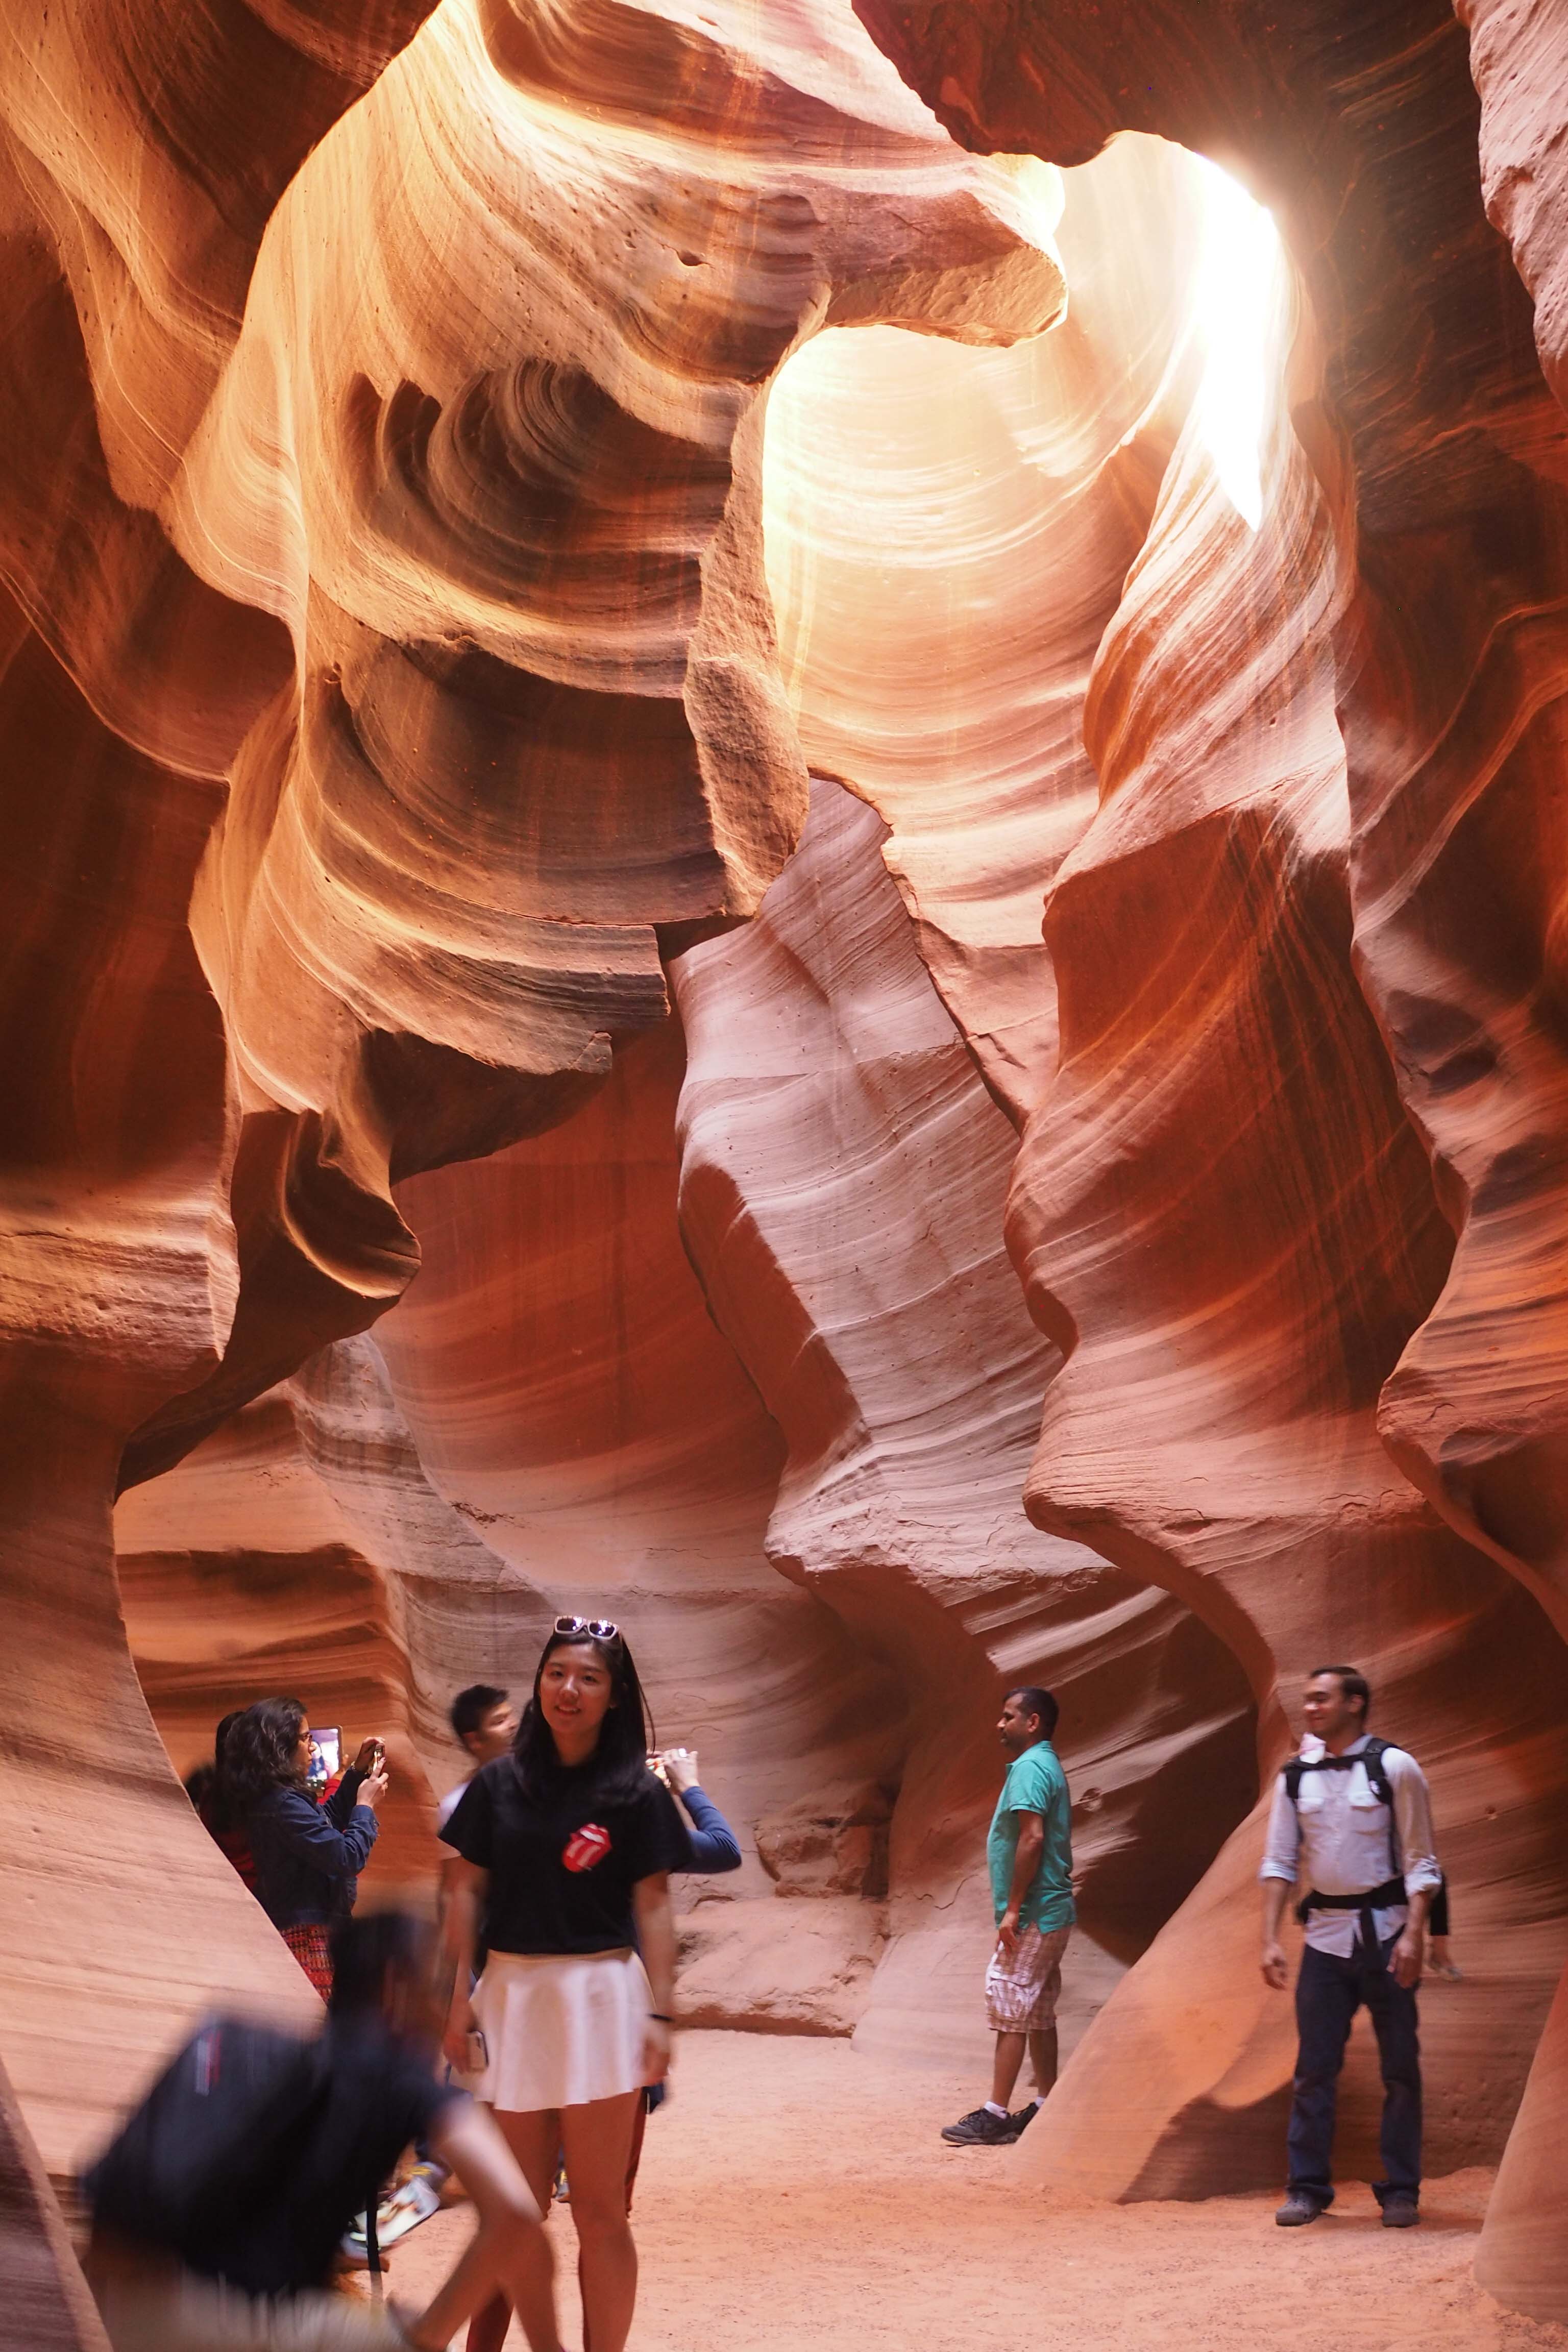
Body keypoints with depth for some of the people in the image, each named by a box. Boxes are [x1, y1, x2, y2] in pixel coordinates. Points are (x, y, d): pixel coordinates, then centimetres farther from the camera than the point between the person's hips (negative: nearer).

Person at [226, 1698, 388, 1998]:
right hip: (307, 1934, -10)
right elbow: (347, 1857, -22)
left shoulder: (267, 1799, 10)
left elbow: (326, 1821, 27)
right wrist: (366, 1806, -7)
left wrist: (357, 1773, 18)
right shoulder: (284, 1804, -22)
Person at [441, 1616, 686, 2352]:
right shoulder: (498, 1784, 5)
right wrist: (458, 1998, 2)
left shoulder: (636, 1793, -1)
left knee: (598, 2209, 3)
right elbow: (468, 1891, 8)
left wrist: (660, 2016, -7)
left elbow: (652, 1906, -2)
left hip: (600, 1998, -2)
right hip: (512, 1995, 2)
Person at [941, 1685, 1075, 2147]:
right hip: (1052, 1913, 10)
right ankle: (1046, 2107, 18)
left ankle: (995, 2116, -4)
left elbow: (1032, 1838, -24)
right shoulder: (1047, 1766, 17)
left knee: (1009, 2011, -7)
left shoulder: (1029, 1768, -15)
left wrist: (1013, 1909, -22)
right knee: (1038, 2012, 14)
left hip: (1032, 1916, -10)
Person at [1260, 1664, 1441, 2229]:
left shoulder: (1394, 1768, -6)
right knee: (1314, 2067, 3)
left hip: (1384, 1930, -3)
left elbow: (1421, 1861, -5)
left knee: (1400, 2066, 4)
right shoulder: (1296, 1778, 5)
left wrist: (1413, 1936, -14)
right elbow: (1278, 1862, 7)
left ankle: (1400, 2191, 14)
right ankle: (1307, 2187, 11)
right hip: (1325, 1933, 3)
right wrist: (1270, 1940, -2)